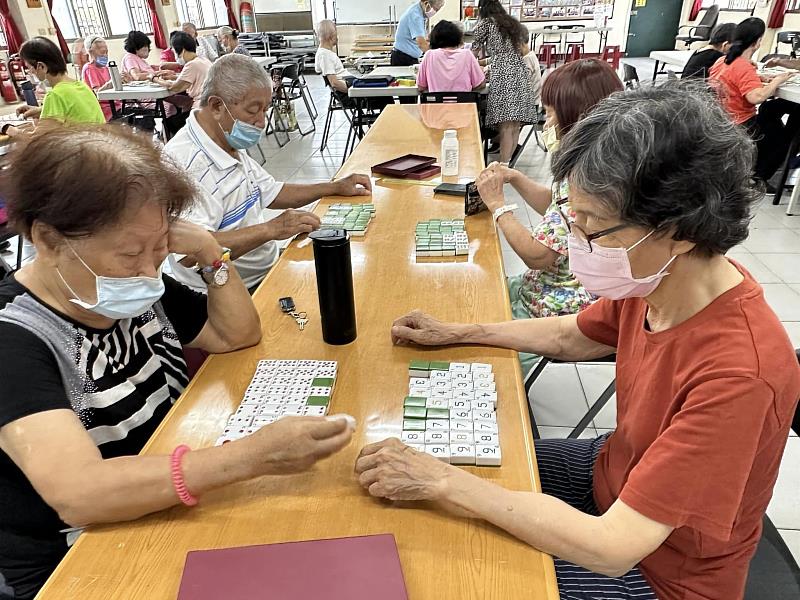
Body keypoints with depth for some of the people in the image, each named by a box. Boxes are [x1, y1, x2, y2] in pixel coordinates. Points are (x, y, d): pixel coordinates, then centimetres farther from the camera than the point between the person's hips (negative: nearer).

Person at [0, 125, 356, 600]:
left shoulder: (136, 292, -1)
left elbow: (239, 335, 2)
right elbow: (78, 493, -34)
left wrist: (210, 253, -13)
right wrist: (253, 456, -42)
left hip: (173, 517, 6)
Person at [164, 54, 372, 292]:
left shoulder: (233, 146, 10)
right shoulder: (186, 165, -23)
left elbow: (271, 193, 22)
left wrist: (337, 187, 15)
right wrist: (271, 229, -35)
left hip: (265, 275, 9)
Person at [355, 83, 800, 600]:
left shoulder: (739, 373, -37)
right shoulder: (654, 279, -15)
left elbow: (610, 548, -36)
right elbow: (571, 336, 5)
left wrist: (440, 480, -34)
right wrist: (455, 334, 2)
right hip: (617, 469, 6)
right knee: (477, 461, 13)